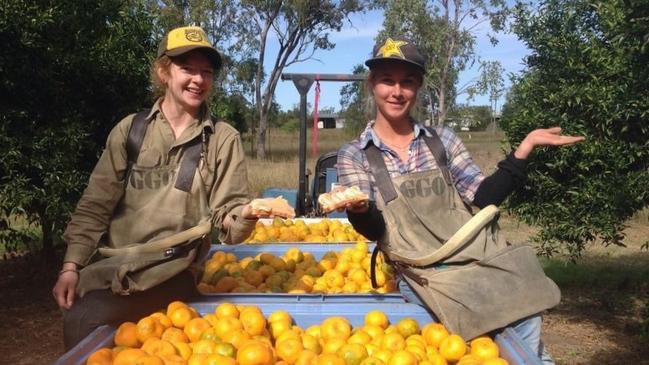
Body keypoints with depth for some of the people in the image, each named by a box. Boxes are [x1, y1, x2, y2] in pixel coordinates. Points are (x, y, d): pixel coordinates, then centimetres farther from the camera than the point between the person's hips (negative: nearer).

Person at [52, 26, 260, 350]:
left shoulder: (223, 139, -2)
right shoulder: (130, 129, 5)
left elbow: (225, 221, -4)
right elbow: (96, 205, 6)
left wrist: (248, 214, -27)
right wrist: (71, 265, -2)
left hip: (169, 273, -3)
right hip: (108, 266, 4)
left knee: (85, 323, -23)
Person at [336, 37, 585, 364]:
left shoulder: (441, 139, 9)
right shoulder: (354, 155, 2)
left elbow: (482, 197, 2)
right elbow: (373, 229, -5)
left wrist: (525, 147, -5)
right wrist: (358, 209, -27)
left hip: (482, 259, 3)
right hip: (425, 276, -3)